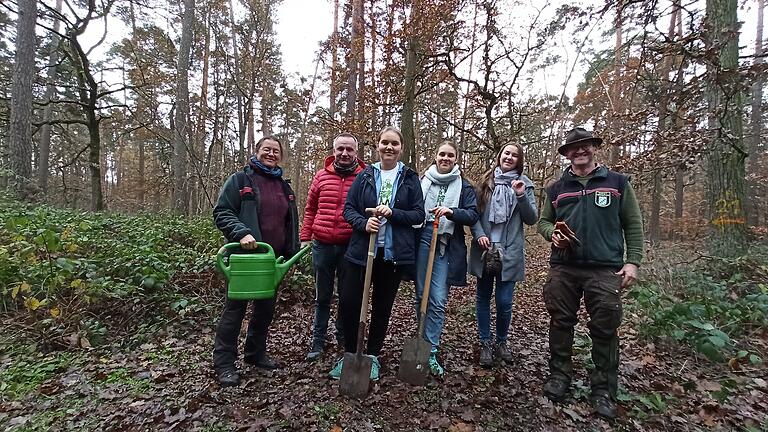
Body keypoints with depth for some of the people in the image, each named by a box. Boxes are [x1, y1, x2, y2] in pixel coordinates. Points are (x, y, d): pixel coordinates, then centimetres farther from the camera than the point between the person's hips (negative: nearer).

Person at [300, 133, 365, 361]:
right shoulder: (322, 176, 5)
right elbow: (310, 209, 11)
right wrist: (305, 238, 7)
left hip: (350, 247, -1)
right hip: (322, 246, 2)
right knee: (322, 296, 14)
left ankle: (344, 337, 34)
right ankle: (318, 340, 29)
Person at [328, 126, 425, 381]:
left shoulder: (410, 178, 4)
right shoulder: (365, 176, 6)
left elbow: (419, 215, 0)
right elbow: (348, 208, 3)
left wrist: (392, 213, -17)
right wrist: (364, 223, -17)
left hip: (394, 253, 0)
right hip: (361, 250, 1)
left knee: (382, 307, 10)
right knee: (348, 303, -1)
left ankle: (372, 357, 30)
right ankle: (350, 354, 23)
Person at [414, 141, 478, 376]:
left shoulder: (464, 186, 7)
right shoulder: (422, 181, 11)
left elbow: (472, 215, -2)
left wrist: (451, 212, -20)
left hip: (446, 247, -2)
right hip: (422, 241, 2)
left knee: (438, 300, -4)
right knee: (421, 295, 8)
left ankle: (430, 352, 6)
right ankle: (424, 341, 26)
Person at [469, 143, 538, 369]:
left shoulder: (524, 184, 5)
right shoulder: (486, 181, 7)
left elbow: (532, 219, 1)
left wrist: (522, 196, -14)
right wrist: (479, 234, -10)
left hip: (509, 252, -1)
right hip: (484, 250, 1)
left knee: (504, 302, 1)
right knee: (483, 298, 9)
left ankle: (501, 342, 27)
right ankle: (485, 344, 25)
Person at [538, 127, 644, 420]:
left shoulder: (617, 182, 7)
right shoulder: (556, 189, 11)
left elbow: (633, 224, 6)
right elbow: (543, 221, 16)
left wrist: (633, 261, -2)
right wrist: (553, 233, -6)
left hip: (605, 270, -2)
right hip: (563, 268, 2)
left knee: (605, 329, 2)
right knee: (561, 323, 8)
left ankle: (603, 390, 18)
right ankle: (559, 375, 25)